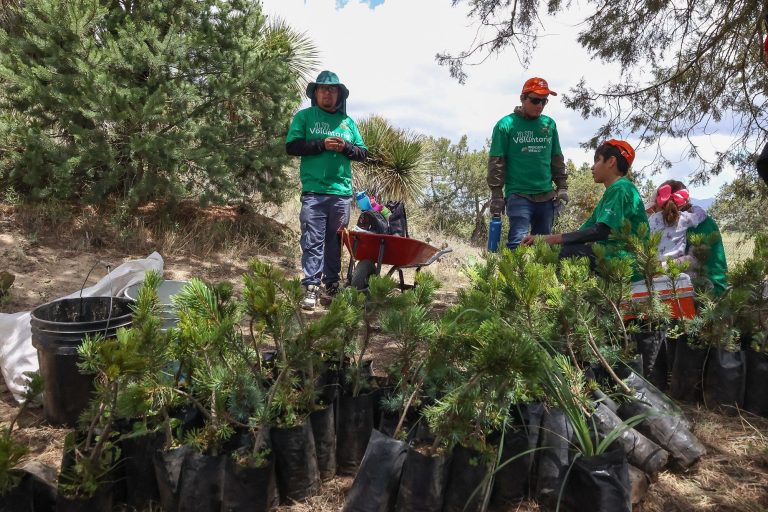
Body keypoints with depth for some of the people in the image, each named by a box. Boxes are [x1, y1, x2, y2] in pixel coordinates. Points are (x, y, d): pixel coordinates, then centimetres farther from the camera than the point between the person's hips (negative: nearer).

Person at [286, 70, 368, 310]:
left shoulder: (348, 122, 17)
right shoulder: (304, 116, 8)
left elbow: (363, 153, 16)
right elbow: (292, 146, -2)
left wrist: (346, 147, -5)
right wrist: (322, 144, -12)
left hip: (342, 191, 3)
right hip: (313, 191, -3)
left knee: (335, 240, 9)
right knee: (312, 241, -7)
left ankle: (332, 283, 19)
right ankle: (311, 287, -5)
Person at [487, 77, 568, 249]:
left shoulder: (550, 124, 10)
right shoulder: (506, 124, -4)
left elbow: (557, 158, 17)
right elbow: (496, 162, -6)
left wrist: (562, 186, 10)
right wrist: (496, 194, -10)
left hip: (546, 196, 5)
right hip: (518, 195, -5)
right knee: (518, 241, -14)